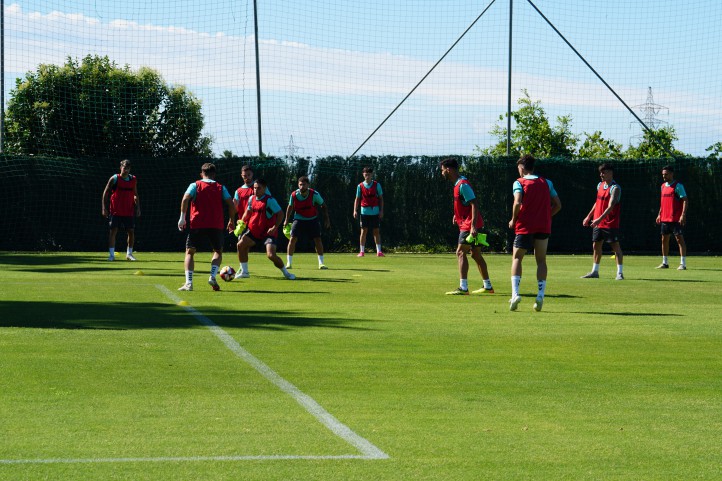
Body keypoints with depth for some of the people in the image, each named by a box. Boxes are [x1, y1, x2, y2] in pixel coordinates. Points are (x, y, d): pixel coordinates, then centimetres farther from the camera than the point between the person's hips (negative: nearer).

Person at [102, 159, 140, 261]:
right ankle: (111, 254, -4)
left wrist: (138, 208, 10)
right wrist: (104, 208, -7)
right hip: (115, 211, -4)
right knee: (113, 231, -7)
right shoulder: (114, 179, -5)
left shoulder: (133, 180, 7)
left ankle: (129, 254, 17)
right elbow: (105, 193, -2)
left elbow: (135, 194, 17)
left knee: (131, 231, 4)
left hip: (129, 212, 4)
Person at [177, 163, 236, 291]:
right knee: (218, 252, 21)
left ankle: (188, 283, -7)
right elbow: (231, 205, 4)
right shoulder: (221, 188, 12)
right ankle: (212, 277, -1)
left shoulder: (195, 185, 7)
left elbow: (186, 199, -10)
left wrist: (182, 217, -7)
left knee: (190, 252, 9)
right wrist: (231, 221, 17)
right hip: (216, 225, 1)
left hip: (197, 223, -1)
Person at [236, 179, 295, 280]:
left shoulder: (270, 200, -16)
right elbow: (248, 212, 22)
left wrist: (275, 227, -25)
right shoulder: (252, 199, 4)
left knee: (271, 255, -20)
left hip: (268, 232, -7)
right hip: (254, 231, 7)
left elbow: (280, 214, -16)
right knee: (241, 244, -2)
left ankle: (286, 273, 1)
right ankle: (244, 271, 11)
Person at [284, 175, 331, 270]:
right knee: (292, 239, -11)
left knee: (317, 239, -7)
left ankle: (321, 263, 5)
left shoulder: (314, 194, -18)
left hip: (312, 220, 0)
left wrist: (326, 219, -4)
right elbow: (290, 207, 5)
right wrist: (286, 220, 9)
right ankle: (289, 263, -2)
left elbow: (323, 205, -2)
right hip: (299, 219, 0)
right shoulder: (294, 195, -14)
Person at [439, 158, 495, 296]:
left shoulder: (462, 185, -17)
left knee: (461, 253, -14)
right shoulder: (458, 184, 14)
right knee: (476, 255, 15)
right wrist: (457, 215, 20)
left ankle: (463, 288, -19)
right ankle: (488, 286, 21)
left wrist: (473, 225, -27)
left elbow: (474, 204, -23)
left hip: (469, 226, -10)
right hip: (466, 225, 10)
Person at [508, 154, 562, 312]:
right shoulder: (546, 182, 12)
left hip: (525, 227, -3)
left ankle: (515, 293, -12)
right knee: (541, 260, 11)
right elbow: (558, 205, 10)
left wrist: (513, 220, -3)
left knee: (517, 258, 5)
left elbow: (518, 202, -17)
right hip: (544, 226, 3)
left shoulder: (519, 182, -2)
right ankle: (540, 295, -1)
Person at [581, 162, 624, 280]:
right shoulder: (600, 185, 11)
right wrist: (589, 216, 22)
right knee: (596, 246, 12)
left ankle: (620, 273, -5)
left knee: (615, 246, -6)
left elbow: (610, 206, -25)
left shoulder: (615, 188, -14)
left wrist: (600, 219, -35)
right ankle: (595, 271, 21)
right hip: (597, 222, 8)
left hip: (611, 223, -8)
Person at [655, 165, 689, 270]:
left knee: (679, 238, -6)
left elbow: (685, 201, -12)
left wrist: (683, 215, -21)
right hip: (665, 218, 8)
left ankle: (683, 264, -6)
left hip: (676, 218, -8)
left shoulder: (678, 186, -8)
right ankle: (665, 263, 19)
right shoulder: (663, 186, 14)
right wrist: (660, 214, 19)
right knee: (664, 239, 10)